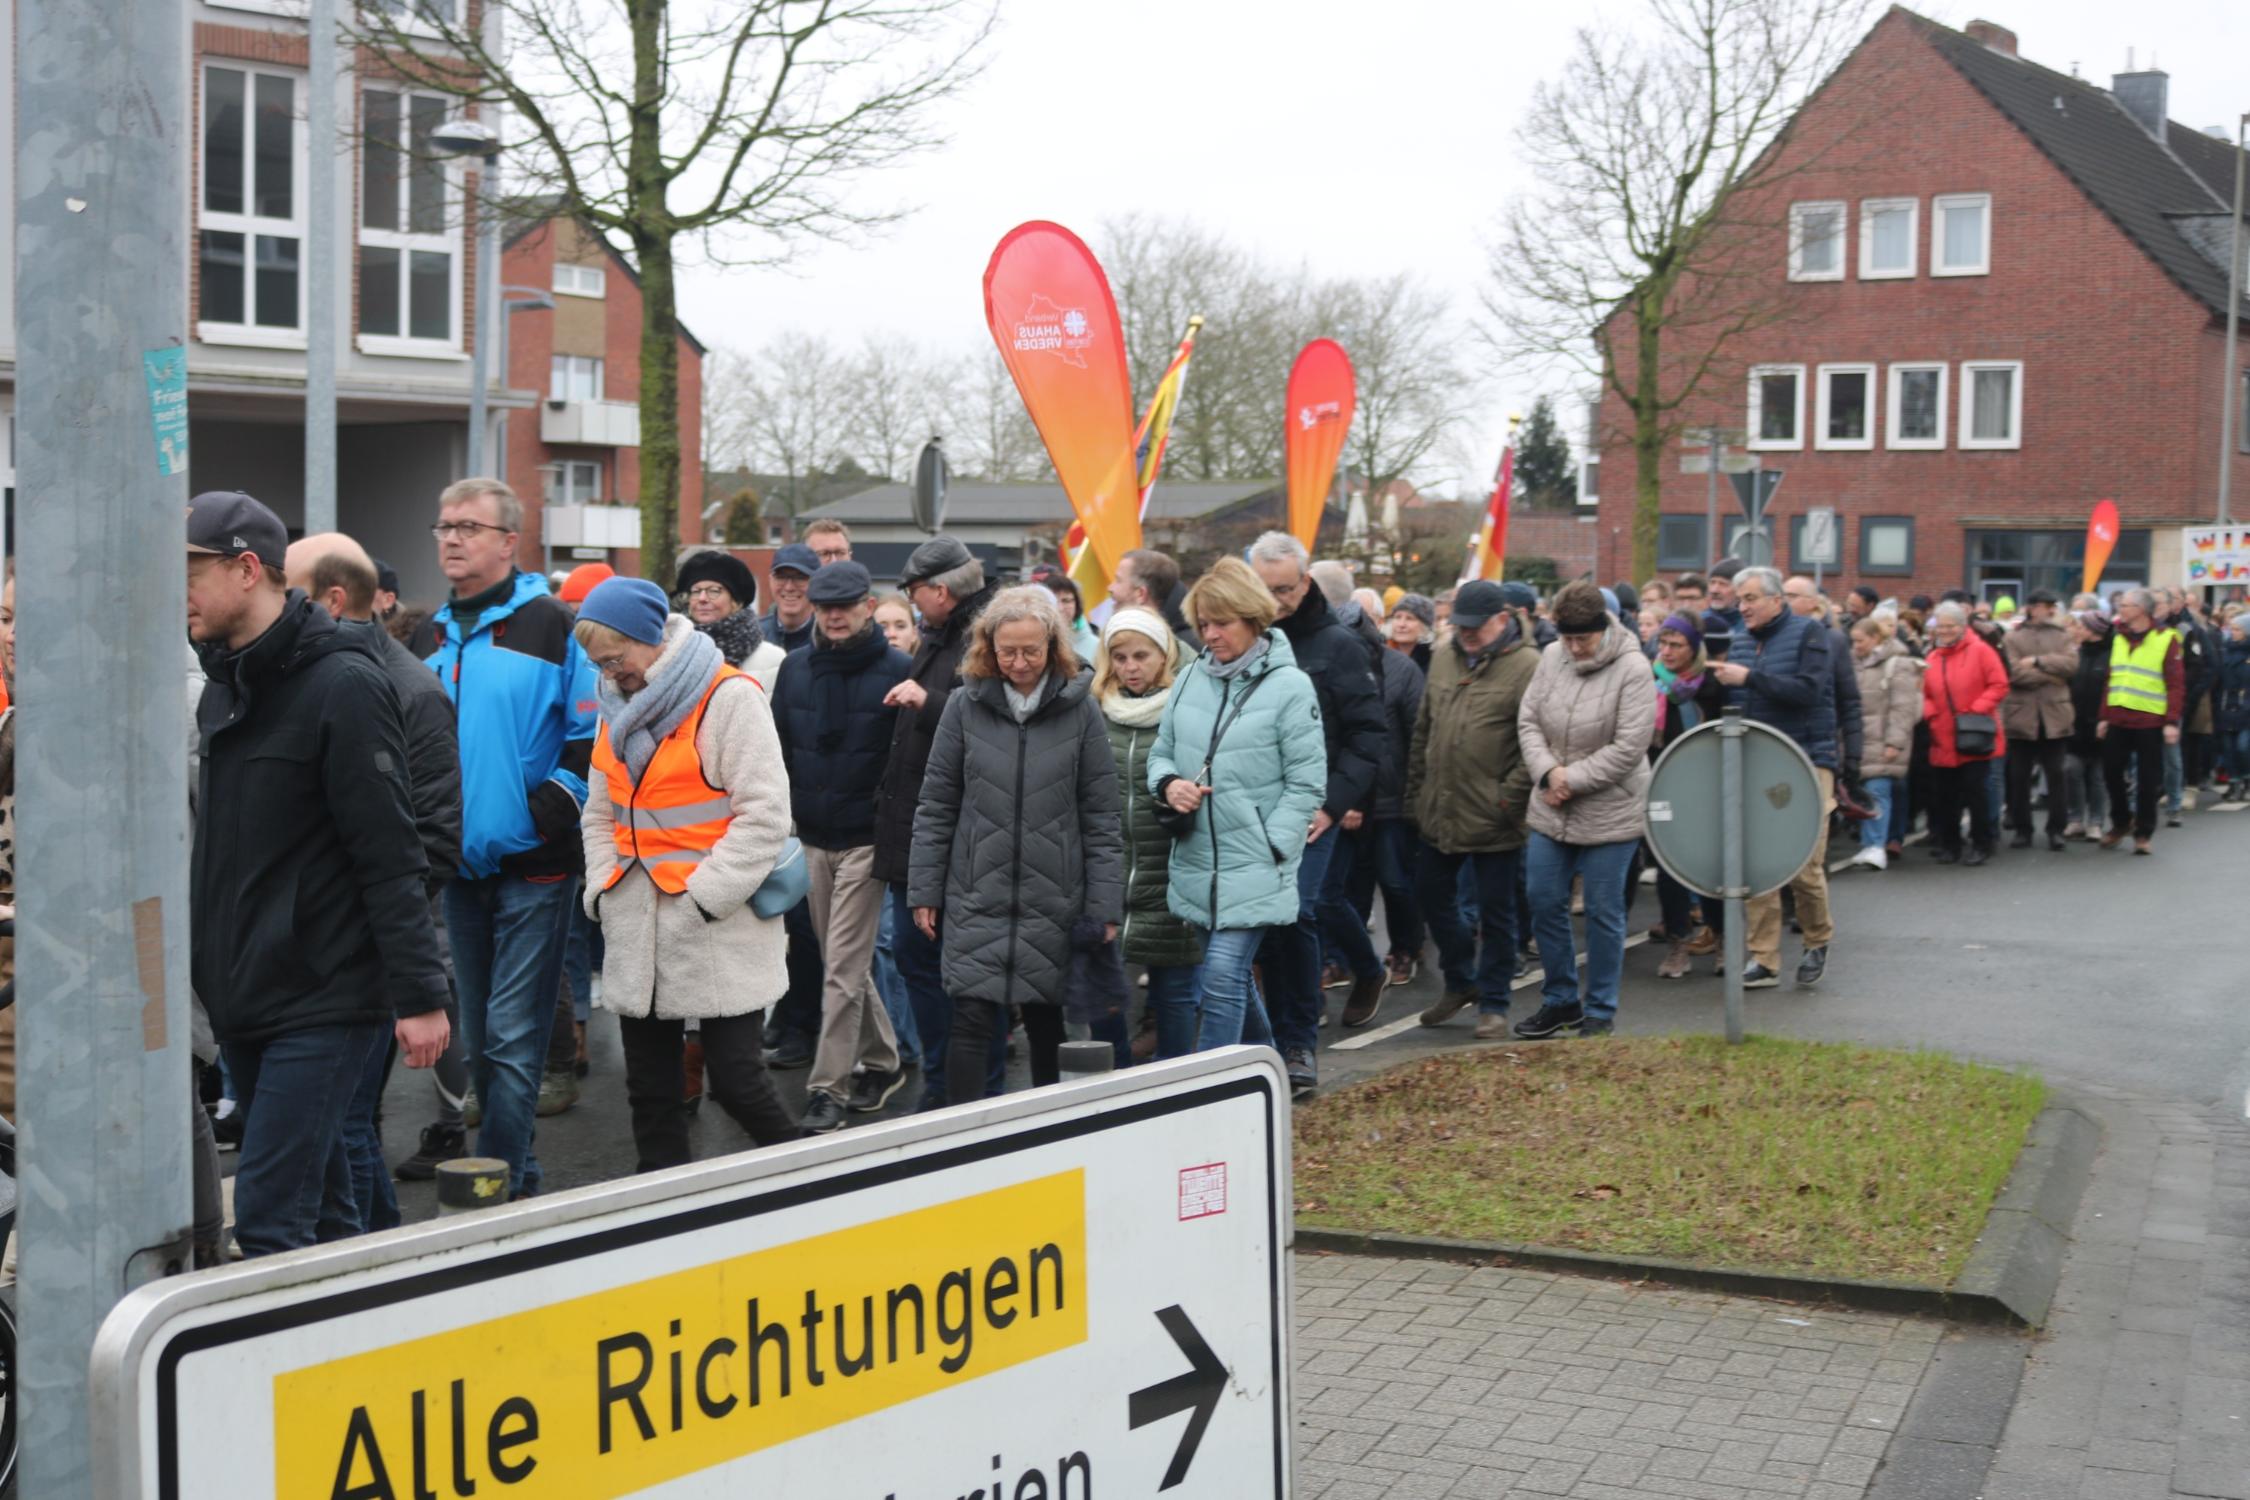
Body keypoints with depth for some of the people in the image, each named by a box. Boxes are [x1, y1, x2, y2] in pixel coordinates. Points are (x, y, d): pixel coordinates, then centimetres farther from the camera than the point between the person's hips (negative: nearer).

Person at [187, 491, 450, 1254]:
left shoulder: (343, 683, -13)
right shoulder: (225, 687, 13)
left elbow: (391, 855, -16)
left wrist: (420, 994, -18)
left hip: (323, 1002, -8)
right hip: (244, 1003, 8)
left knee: (269, 1220, -11)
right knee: (318, 1213, 15)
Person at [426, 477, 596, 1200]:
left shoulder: (550, 624, -7)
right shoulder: (435, 636, 13)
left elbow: (597, 728, -9)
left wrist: (558, 800, -16)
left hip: (533, 868, -7)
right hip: (460, 868, 7)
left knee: (513, 1038, -6)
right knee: (481, 1038, 14)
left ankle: (498, 1182, 0)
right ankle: (516, 1175, 25)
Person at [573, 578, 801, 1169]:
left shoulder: (729, 696, -10)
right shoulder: (620, 704, 14)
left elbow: (764, 816, -15)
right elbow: (600, 815, 19)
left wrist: (703, 896, -16)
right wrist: (603, 889, 3)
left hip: (718, 932, -7)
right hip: (638, 932, 7)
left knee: (735, 1078, -5)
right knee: (649, 1088, 11)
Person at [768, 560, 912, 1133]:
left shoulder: (897, 671, -7)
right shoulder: (796, 667, 7)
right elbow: (776, 747, 11)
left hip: (866, 840, -5)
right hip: (811, 838, 5)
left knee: (844, 968, -6)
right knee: (845, 962, 14)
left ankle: (828, 1086, -1)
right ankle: (881, 1061, 29)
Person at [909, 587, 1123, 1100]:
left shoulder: (1079, 710, -1)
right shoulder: (966, 706, 1)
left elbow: (1102, 817, 0)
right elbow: (935, 807, 5)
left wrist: (1106, 905, -2)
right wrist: (924, 890, 3)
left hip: (1052, 901, 0)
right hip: (976, 898, 0)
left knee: (1045, 1022, 11)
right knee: (971, 1020, -6)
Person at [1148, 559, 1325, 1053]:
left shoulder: (1289, 686, -9)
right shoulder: (1191, 679, 6)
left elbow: (1306, 783, -9)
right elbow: (1161, 752, 16)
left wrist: (1270, 848, -14)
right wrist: (1169, 783, -7)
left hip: (1254, 868, -6)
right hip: (1197, 863, 6)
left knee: (1223, 978, -14)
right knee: (1233, 979, 17)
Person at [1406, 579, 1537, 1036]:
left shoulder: (1525, 666, -12)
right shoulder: (1444, 658, 10)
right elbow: (1423, 729, 16)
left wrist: (1510, 797, -18)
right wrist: (1415, 792, 13)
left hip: (1493, 820, -7)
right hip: (1439, 811, 7)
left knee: (1495, 910, 4)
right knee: (1432, 895, 15)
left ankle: (1493, 1004, 16)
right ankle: (1462, 982, 33)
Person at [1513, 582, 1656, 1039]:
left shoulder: (1633, 668, -15)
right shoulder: (1552, 657, 1)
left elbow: (1628, 748, -18)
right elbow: (1528, 721, 4)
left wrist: (1570, 779, -16)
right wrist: (1548, 771, -13)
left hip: (1609, 814, -5)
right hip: (1550, 812, 5)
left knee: (1603, 914, 4)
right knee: (1545, 903, 9)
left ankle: (1600, 1011, 17)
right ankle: (1560, 1000, 25)